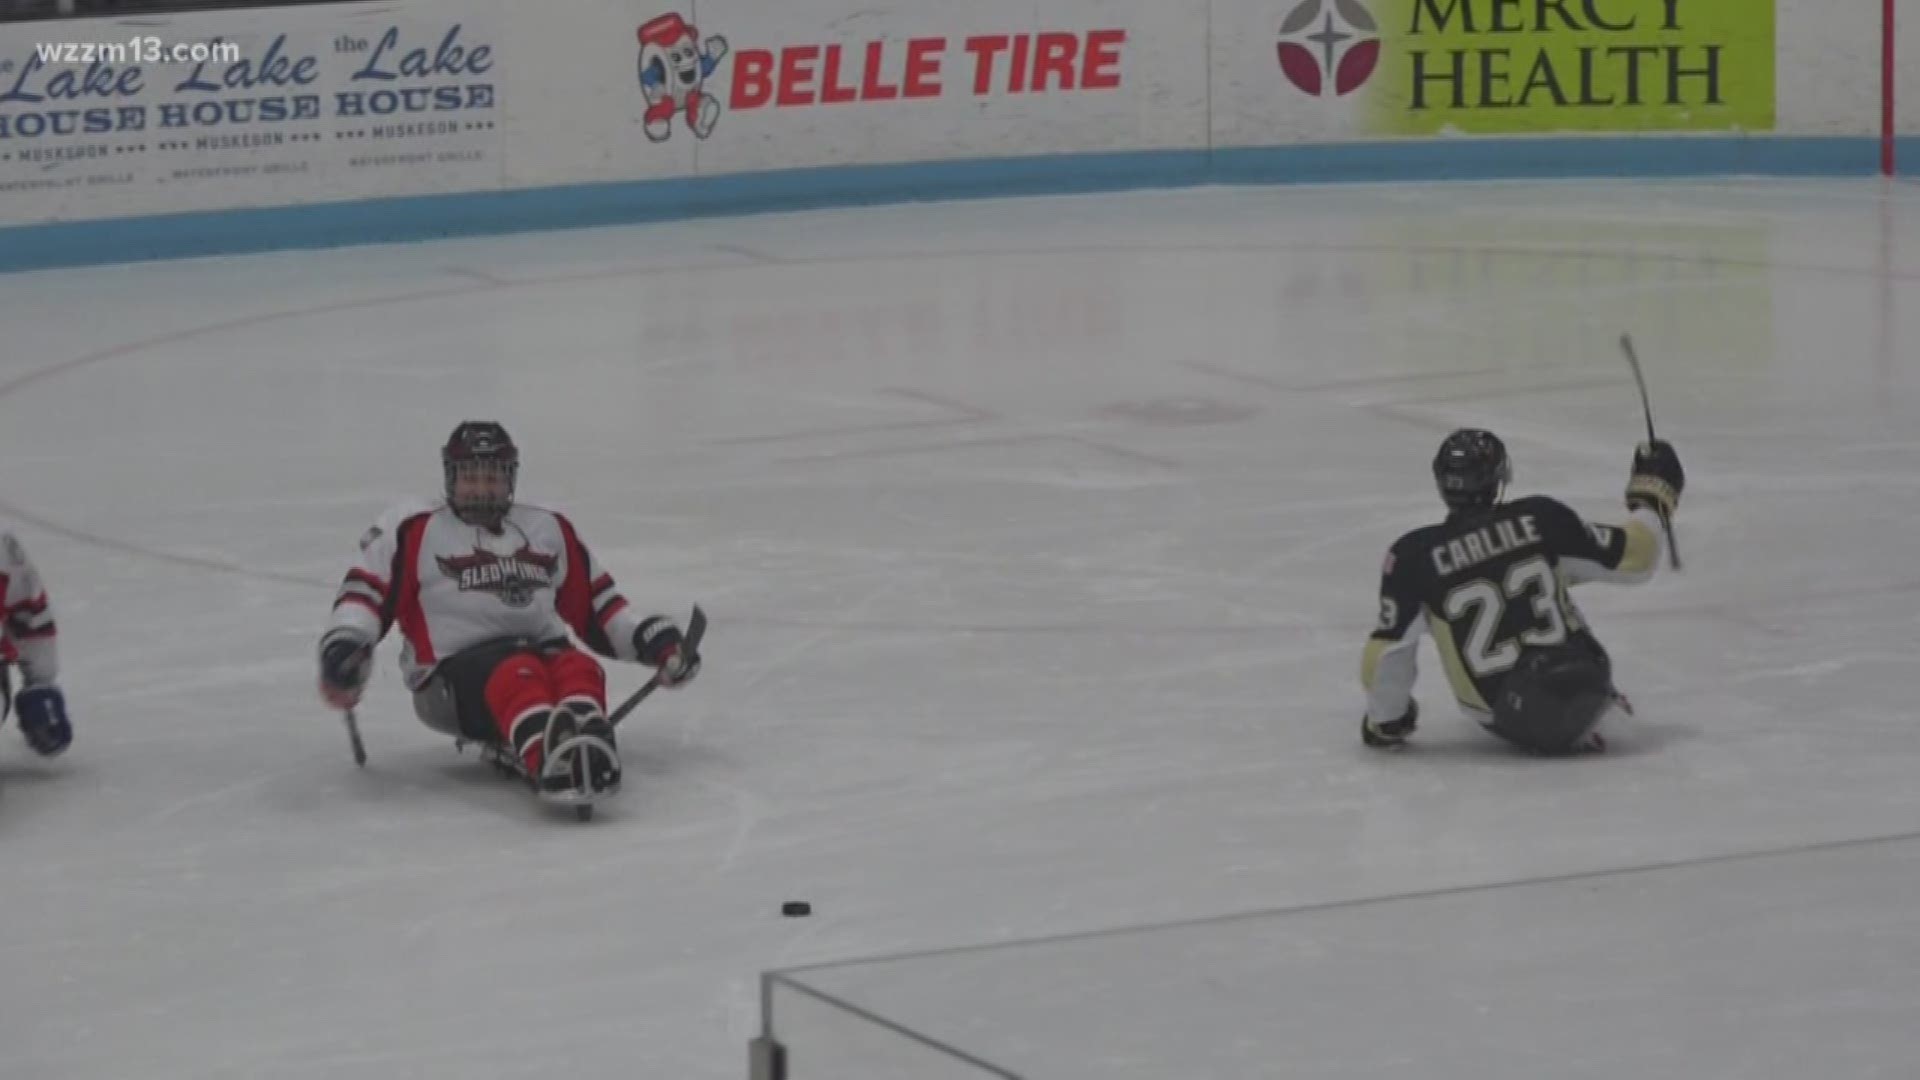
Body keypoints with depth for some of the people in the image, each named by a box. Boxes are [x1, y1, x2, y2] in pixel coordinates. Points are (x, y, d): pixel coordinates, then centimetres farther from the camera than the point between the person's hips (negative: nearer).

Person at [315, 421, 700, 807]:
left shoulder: (549, 530, 22)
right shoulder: (414, 531, 10)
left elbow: (594, 602, 24)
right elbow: (366, 592, 1)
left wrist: (650, 637, 10)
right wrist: (343, 645, -17)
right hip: (454, 673, -4)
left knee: (580, 670, -30)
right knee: (516, 675, -37)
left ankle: (586, 751, -61)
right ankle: (545, 760, -67)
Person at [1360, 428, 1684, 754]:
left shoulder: (1415, 556, -11)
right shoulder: (1541, 518, -9)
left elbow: (1389, 652, -8)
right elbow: (1632, 559, -2)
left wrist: (1385, 721, 10)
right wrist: (1652, 498, 17)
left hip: (1514, 724, -1)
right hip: (1586, 684, 1)